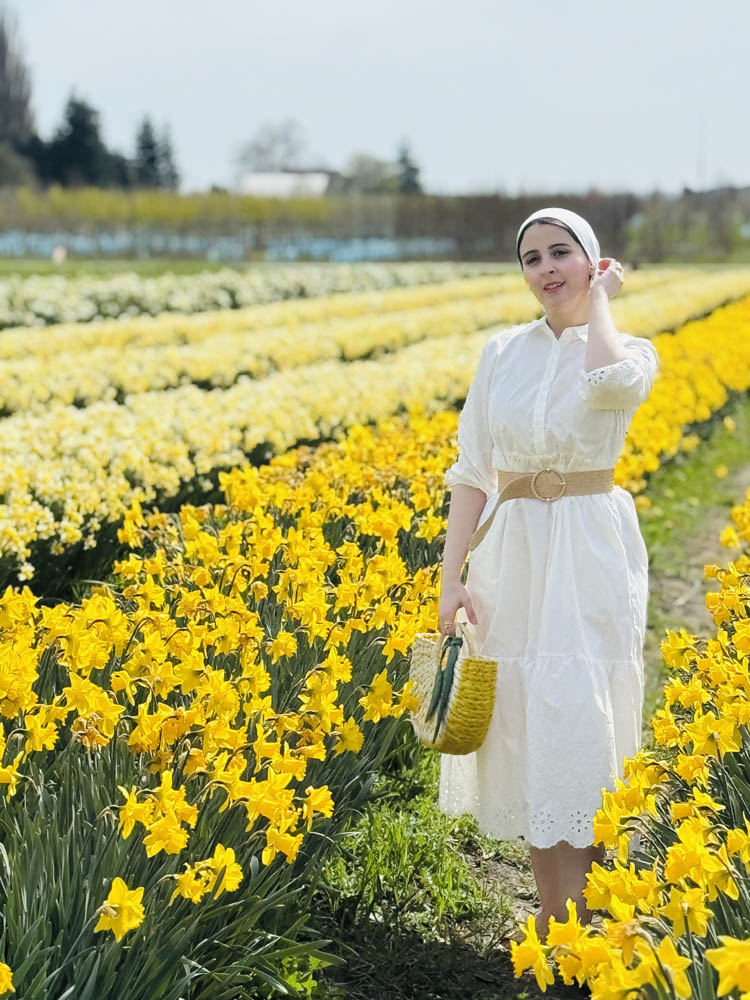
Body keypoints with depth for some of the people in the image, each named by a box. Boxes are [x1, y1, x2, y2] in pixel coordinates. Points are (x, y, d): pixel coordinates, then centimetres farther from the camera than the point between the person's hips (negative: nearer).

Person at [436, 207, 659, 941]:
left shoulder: (629, 351, -1)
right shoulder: (502, 352, 8)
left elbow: (612, 382, -28)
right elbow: (471, 471, 5)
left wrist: (598, 301, -11)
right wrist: (452, 577, -3)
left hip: (592, 555, -3)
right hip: (514, 554, 4)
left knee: (577, 725, -7)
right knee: (525, 725, 5)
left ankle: (569, 927, 1)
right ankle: (558, 914, 18)